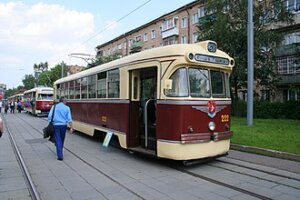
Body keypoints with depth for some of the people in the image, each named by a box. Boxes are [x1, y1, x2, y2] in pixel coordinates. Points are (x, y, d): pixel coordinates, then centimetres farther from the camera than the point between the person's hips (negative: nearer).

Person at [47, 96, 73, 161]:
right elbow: (69, 118, -5)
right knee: (62, 140, 19)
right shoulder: (67, 108, 0)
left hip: (56, 125, -1)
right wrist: (71, 127, -5)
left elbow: (50, 116, -4)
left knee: (58, 140, -1)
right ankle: (60, 152, 36)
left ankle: (60, 155, -8)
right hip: (63, 125, 1)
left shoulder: (54, 106, 1)